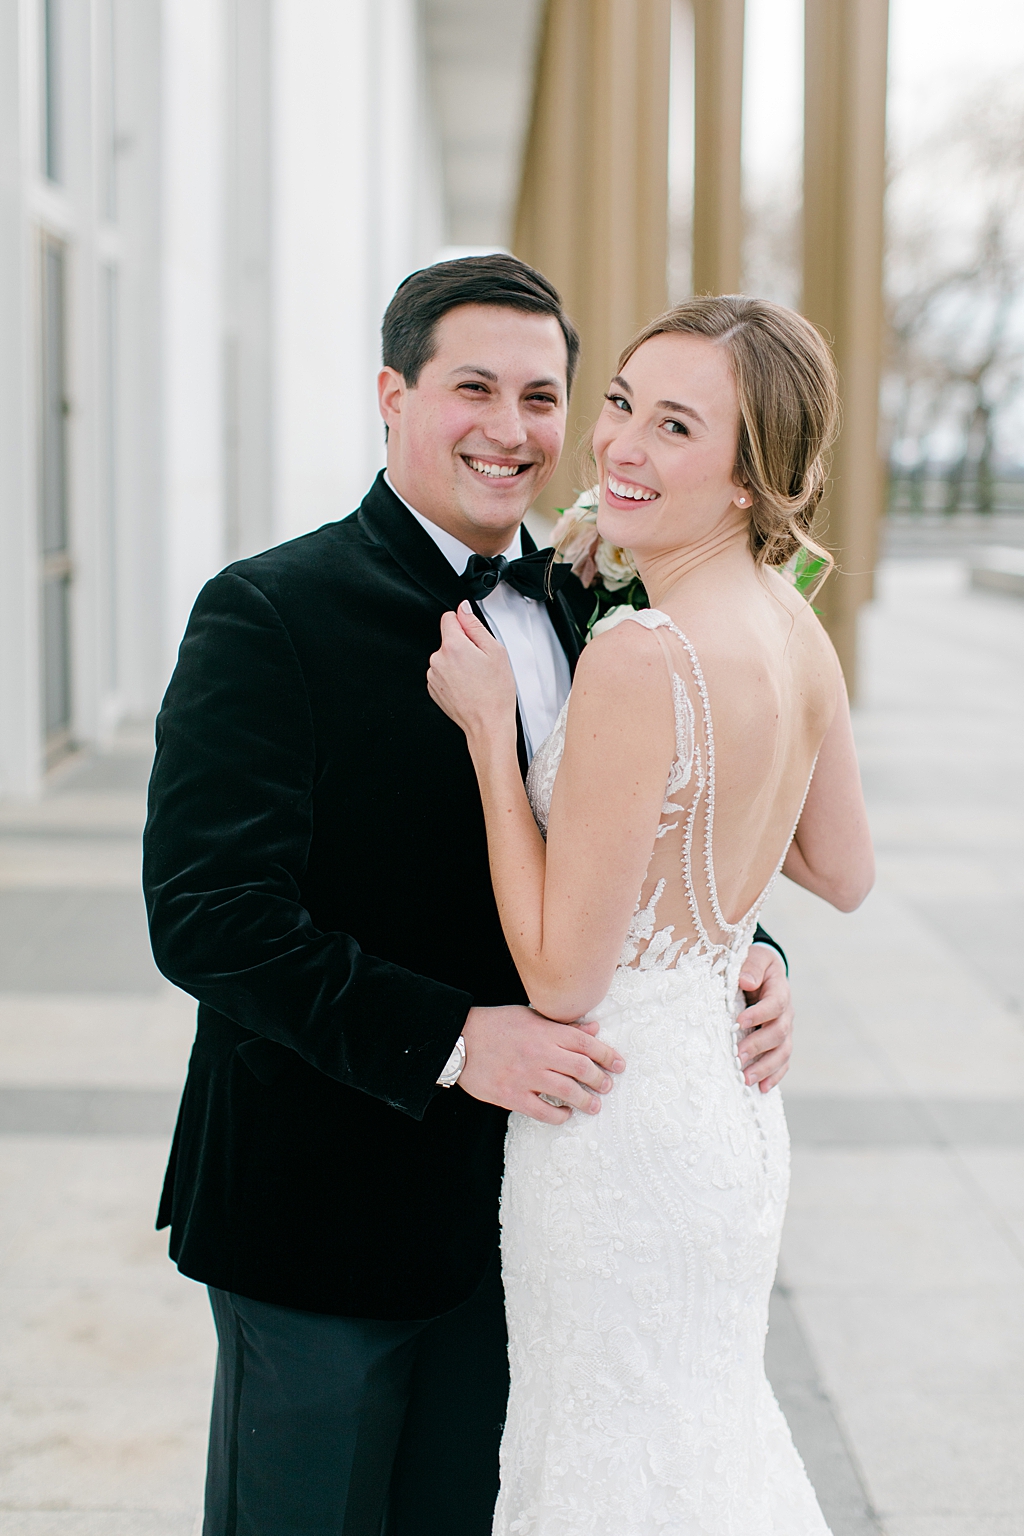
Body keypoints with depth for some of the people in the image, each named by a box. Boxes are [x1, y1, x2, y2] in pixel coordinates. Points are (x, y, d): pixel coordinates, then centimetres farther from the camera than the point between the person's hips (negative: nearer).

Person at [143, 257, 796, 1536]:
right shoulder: (269, 615, -14)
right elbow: (207, 914, -21)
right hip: (326, 1200, -5)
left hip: (516, 1187, 6)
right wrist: (448, 1038, -27)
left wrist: (741, 957, -8)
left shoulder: (581, 615, 6)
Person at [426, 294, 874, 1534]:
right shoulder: (797, 630, 0)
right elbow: (845, 873, 13)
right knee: (705, 1435, 26)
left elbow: (563, 977, -21)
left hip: (625, 1131, -9)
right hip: (729, 1108, 9)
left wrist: (490, 727, -17)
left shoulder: (642, 657, -26)